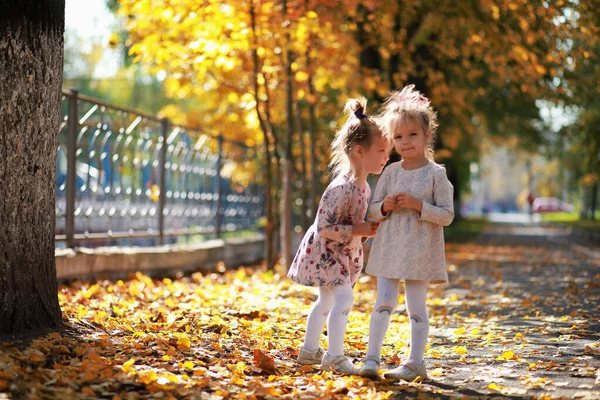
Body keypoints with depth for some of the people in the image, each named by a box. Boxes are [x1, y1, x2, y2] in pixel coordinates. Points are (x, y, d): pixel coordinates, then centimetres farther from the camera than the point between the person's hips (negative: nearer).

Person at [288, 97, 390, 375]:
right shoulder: (341, 188, -30)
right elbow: (324, 227, -30)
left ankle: (309, 350, 32)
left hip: (343, 252, 10)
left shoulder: (363, 186, 1)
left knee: (326, 300, 18)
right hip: (323, 250, -10)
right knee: (344, 297, -17)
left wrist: (370, 227, -3)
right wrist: (359, 230, -27)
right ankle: (334, 356, -11)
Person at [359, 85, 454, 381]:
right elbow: (373, 211, 12)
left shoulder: (436, 174, -4)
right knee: (383, 302, 1)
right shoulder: (390, 172, 7)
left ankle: (415, 362, 10)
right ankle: (372, 357, 5)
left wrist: (418, 205, -18)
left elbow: (447, 215, -6)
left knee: (416, 306, 2)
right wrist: (384, 206, -10)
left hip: (420, 250, -3)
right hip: (389, 248, 3)